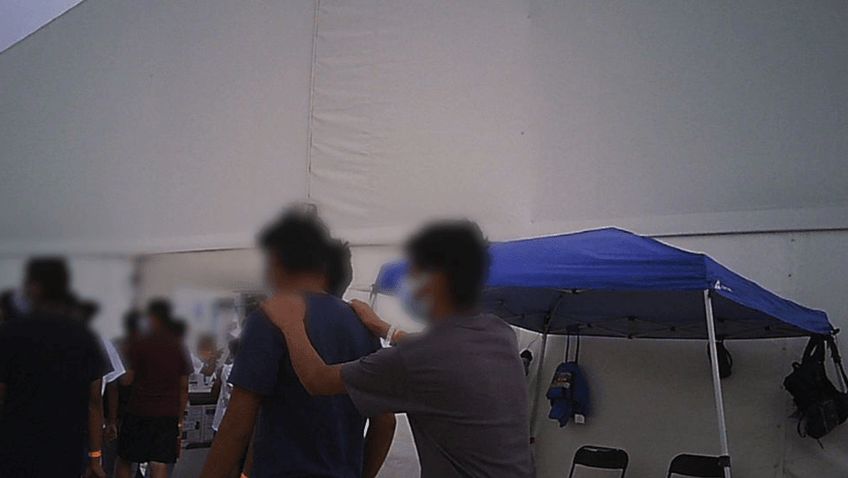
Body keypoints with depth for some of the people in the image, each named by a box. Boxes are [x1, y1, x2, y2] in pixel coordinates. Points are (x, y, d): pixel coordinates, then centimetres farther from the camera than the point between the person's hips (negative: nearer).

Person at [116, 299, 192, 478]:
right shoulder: (179, 348, 5)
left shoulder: (139, 346, -5)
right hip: (169, 414, 3)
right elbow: (184, 388, 8)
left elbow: (127, 380, -5)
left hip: (140, 411, -3)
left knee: (125, 461, 12)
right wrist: (179, 420, 14)